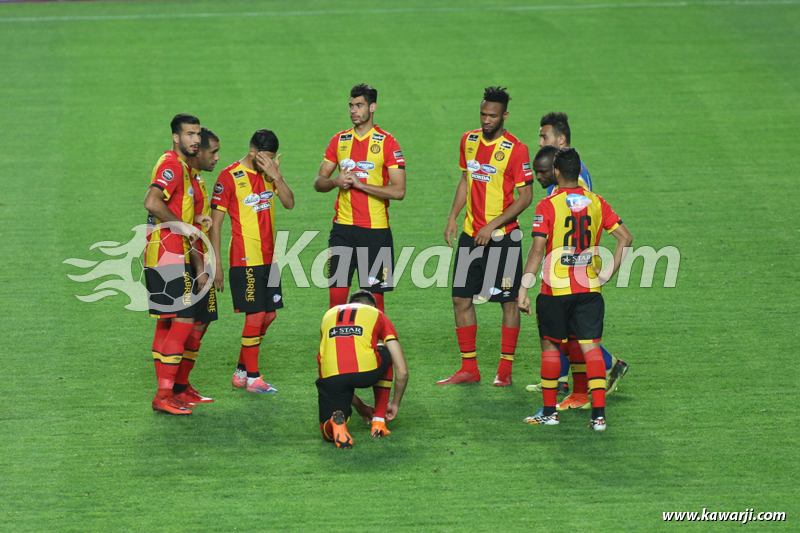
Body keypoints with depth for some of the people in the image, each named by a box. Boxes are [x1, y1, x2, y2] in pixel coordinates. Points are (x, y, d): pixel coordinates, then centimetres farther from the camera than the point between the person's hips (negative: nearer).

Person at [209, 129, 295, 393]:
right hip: (245, 259, -7)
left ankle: (242, 371, 20)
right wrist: (217, 264, -11)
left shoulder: (269, 173, 10)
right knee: (256, 316, -7)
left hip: (269, 257, 7)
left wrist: (276, 176, -15)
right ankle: (252, 378, 2)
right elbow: (215, 222, -8)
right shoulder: (229, 177, -9)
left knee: (269, 315, 9)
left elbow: (289, 203, -1)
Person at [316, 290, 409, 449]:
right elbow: (402, 371, 22)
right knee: (386, 354, 36)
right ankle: (378, 423, 31)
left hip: (330, 376, 1)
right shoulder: (377, 315, 26)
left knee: (328, 434, 22)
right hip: (366, 372, -1)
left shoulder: (329, 315, 33)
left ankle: (336, 421, -15)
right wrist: (395, 404, 38)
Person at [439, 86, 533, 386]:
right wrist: (453, 218, 9)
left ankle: (505, 369, 9)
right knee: (461, 298, 4)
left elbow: (525, 197, -12)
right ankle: (469, 368, 12)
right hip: (471, 234, 6)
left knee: (508, 300, 1)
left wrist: (492, 226, -16)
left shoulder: (516, 149, -11)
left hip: (503, 236, -6)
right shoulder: (469, 141, 8)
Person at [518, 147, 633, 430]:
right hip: (589, 289, 3)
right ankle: (599, 413, -6)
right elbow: (625, 237, 3)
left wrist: (523, 290, -12)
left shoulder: (548, 205, -10)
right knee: (590, 346, 2)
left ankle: (549, 411, 15)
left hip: (555, 290, -3)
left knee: (550, 345, 11)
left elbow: (537, 250, -14)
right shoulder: (596, 203, 4)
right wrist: (607, 274, 7)